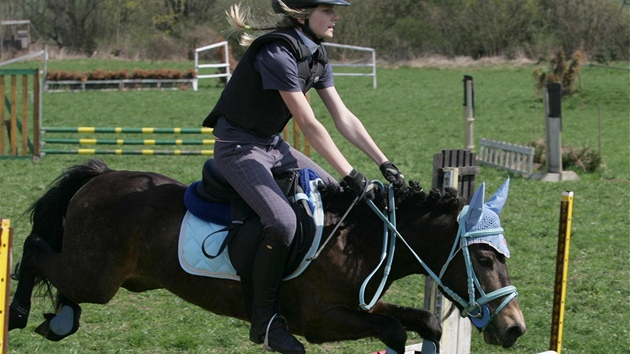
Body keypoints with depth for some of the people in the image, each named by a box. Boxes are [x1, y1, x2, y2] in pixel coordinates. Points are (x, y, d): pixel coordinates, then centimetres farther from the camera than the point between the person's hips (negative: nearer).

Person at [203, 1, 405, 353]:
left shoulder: (316, 56, 4)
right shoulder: (278, 53, -25)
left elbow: (344, 118, 6)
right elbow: (309, 124, -27)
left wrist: (385, 163, -1)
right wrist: (351, 175, -26)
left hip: (273, 145, 10)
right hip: (239, 148, -10)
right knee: (283, 221, -28)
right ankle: (264, 321, -16)